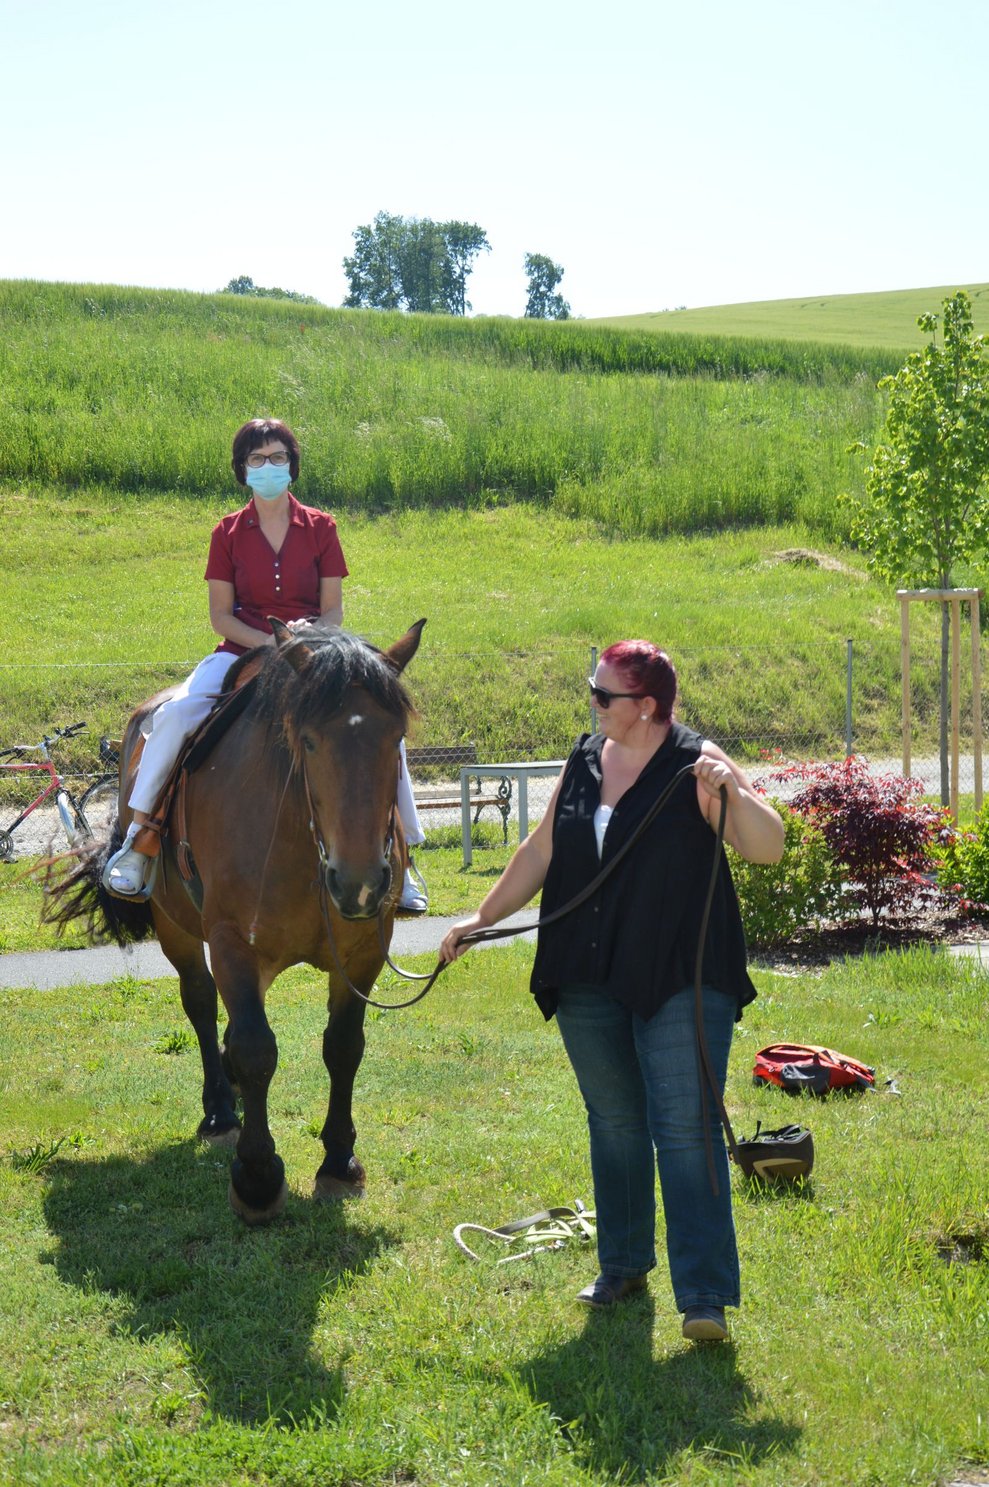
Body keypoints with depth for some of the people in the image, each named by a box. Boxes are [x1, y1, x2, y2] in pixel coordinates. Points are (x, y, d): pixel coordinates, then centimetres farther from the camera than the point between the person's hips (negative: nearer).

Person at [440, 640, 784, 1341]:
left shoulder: (696, 763, -9)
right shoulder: (585, 761, 8)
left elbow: (769, 848, -17)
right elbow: (540, 853, 17)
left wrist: (733, 790, -33)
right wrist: (481, 919, 18)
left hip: (679, 980, -6)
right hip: (590, 981, 6)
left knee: (684, 1129, -8)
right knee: (614, 1122, 16)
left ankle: (706, 1295, -6)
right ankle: (624, 1265, 30)